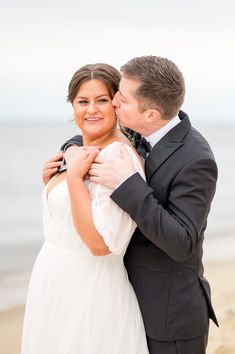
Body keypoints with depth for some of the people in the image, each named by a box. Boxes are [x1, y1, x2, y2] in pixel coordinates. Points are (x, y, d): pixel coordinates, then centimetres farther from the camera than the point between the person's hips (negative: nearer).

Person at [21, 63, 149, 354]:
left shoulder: (119, 157, -19)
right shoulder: (75, 153, 8)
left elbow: (101, 243, -25)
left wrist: (74, 177, -22)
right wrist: (51, 180, 5)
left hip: (90, 291, -8)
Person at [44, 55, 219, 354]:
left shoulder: (196, 161, -26)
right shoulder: (150, 133, -2)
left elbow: (182, 245, -30)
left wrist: (127, 185, -35)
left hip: (172, 313, -8)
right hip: (138, 298, 8)